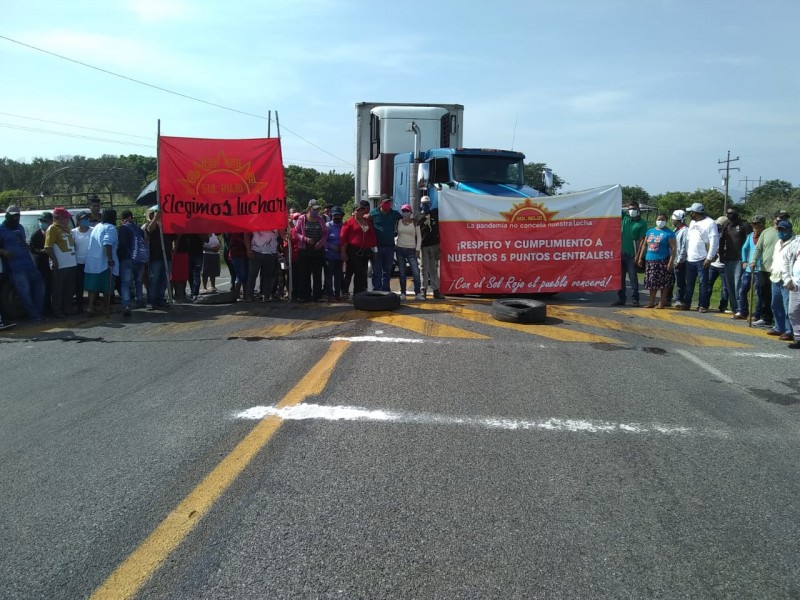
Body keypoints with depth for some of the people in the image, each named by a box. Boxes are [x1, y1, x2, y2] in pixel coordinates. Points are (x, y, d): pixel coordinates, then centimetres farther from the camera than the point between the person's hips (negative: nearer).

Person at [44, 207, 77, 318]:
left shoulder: (66, 228, 15)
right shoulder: (52, 229, -10)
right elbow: (48, 247, -16)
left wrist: (75, 257, 13)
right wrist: (54, 261, -20)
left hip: (71, 264, 8)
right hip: (59, 265, -8)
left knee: (69, 289, 15)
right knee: (58, 290, 1)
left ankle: (67, 309, 25)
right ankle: (57, 312, 7)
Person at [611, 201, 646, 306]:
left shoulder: (642, 223, -1)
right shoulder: (624, 217, 10)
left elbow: (641, 240, -5)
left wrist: (638, 255, -12)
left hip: (631, 254, -4)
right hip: (621, 253, 4)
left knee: (633, 277, -1)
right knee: (620, 277, 8)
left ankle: (634, 299, 4)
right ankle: (621, 299, 14)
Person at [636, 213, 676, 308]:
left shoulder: (669, 233, -2)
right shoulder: (650, 231, 15)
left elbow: (673, 248, -8)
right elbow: (644, 245, 19)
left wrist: (671, 262, -16)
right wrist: (640, 258, 13)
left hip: (663, 261, -5)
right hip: (650, 261, 6)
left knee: (664, 283, -2)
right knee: (651, 282, 8)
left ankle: (662, 303, 4)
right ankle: (651, 303, 15)